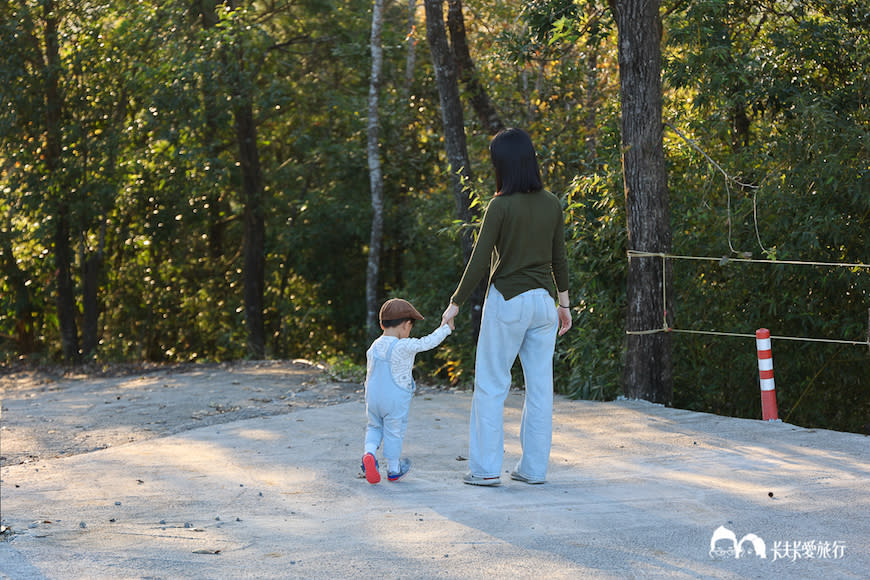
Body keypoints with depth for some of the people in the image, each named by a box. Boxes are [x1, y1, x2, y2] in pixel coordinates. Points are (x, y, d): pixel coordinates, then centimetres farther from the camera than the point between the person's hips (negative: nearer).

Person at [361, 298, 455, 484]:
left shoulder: (373, 348, 1)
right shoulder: (404, 347, -18)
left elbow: (370, 374, 10)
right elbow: (428, 342, -8)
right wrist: (445, 328, 6)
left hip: (373, 398, 5)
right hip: (396, 401, -5)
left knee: (375, 427, 23)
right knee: (394, 433, 10)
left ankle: (369, 453, -2)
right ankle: (393, 470, 24)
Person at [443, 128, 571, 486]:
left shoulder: (501, 206, -13)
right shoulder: (552, 204, 3)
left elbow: (479, 262, -12)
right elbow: (559, 258, 10)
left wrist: (455, 303, -4)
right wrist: (563, 302, 19)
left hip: (508, 300, -5)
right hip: (544, 301, 5)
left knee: (490, 385, 2)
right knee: (540, 386, 8)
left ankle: (486, 468, 1)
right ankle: (534, 467, 11)